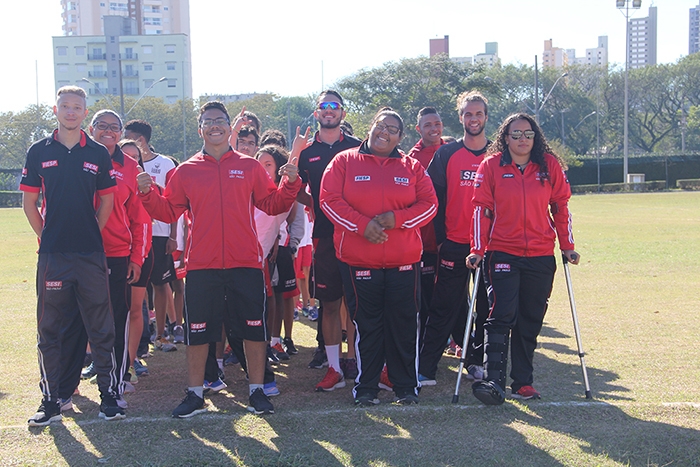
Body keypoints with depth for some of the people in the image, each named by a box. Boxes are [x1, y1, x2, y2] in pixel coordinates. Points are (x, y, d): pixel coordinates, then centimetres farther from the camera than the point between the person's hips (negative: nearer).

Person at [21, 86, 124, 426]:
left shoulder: (98, 154, 6)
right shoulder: (39, 152, 6)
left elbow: (107, 202, 9)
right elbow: (29, 203, 8)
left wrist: (91, 235, 4)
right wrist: (47, 235, 2)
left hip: (91, 255, 0)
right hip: (52, 256, 0)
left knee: (100, 329, 3)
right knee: (49, 331, 5)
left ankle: (109, 396, 11)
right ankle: (51, 401, 14)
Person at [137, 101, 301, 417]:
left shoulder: (250, 167, 8)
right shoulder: (186, 171, 8)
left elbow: (273, 205, 7)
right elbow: (168, 212, 8)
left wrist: (290, 184, -8)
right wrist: (147, 193, -8)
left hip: (246, 263, 0)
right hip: (202, 266, 0)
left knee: (254, 329, 6)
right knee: (197, 332, 6)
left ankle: (256, 391, 19)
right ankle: (195, 394, 19)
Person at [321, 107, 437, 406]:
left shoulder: (412, 167, 10)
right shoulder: (345, 161, 4)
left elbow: (429, 204, 4)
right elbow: (329, 200, -4)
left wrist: (397, 218, -12)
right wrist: (362, 225, -16)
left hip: (405, 261, 2)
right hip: (358, 261, -2)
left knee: (405, 325, 5)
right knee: (367, 325, 4)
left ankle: (406, 386, 18)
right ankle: (366, 387, 17)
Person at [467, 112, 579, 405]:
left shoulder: (550, 165, 5)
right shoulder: (491, 166, 0)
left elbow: (561, 207, 10)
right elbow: (482, 209, -1)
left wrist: (567, 247, 8)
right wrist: (477, 250, -7)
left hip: (541, 256, 3)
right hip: (502, 253, -2)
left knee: (530, 321, 7)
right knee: (502, 316, -12)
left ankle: (523, 383, 16)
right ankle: (493, 381, -17)